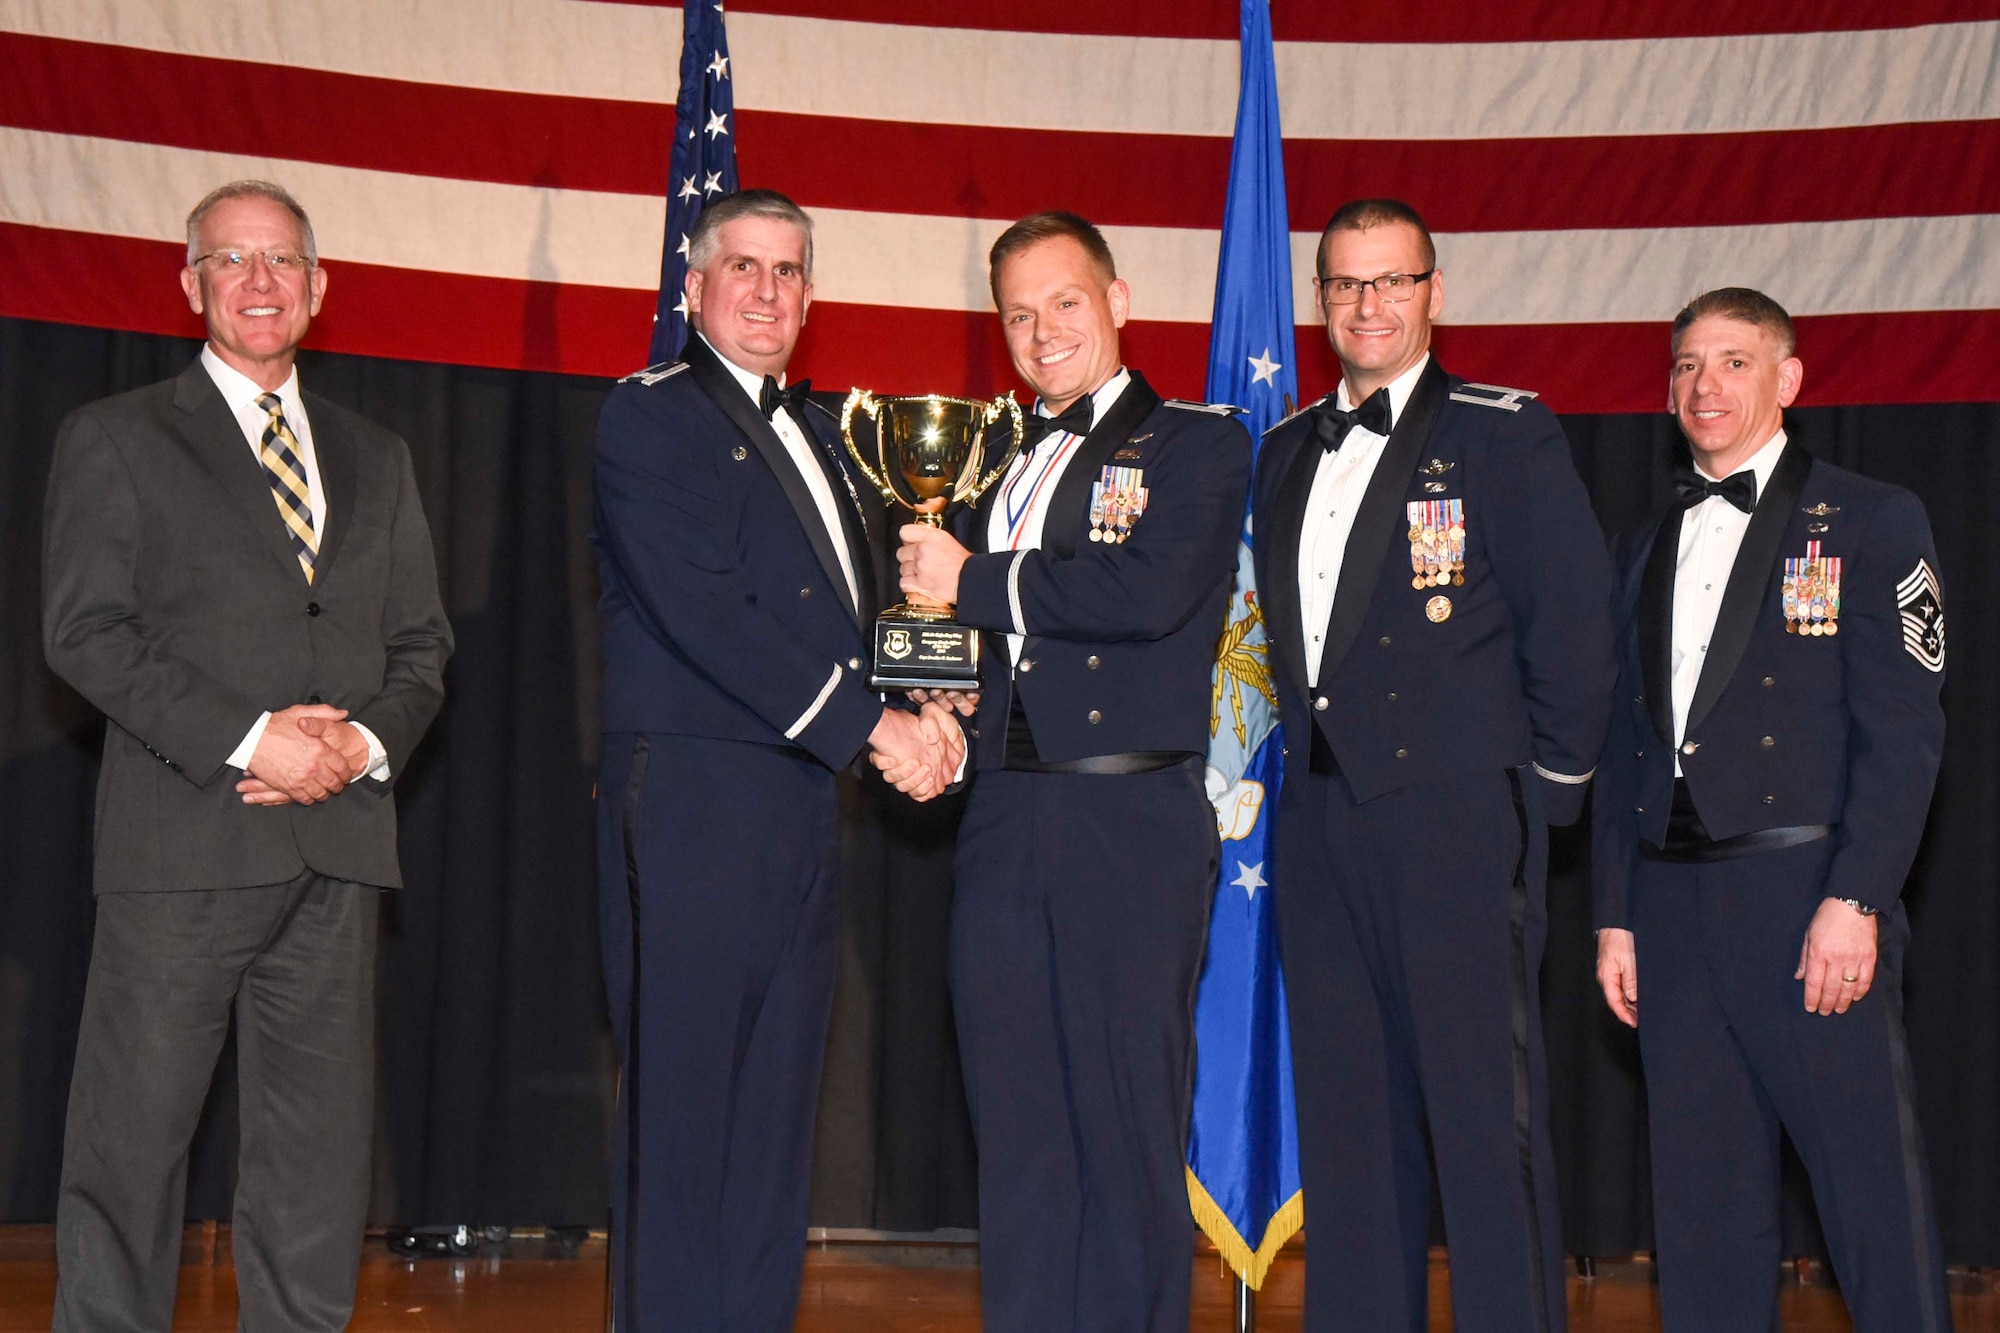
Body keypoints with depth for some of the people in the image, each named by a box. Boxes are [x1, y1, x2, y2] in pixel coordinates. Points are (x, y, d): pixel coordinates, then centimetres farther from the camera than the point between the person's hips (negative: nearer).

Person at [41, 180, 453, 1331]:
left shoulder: (377, 458, 19)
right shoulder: (116, 439, 6)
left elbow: (422, 643, 17)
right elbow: (85, 630, -5)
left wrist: (369, 742, -5)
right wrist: (248, 738, -14)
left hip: (339, 844, 4)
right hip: (184, 843, -4)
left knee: (320, 1157, 6)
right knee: (131, 1145, -2)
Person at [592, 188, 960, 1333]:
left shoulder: (816, 432, 21)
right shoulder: (651, 416, -2)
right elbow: (704, 613, -14)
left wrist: (920, 709, 4)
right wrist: (871, 726, -14)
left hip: (805, 808, 8)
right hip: (694, 798, -7)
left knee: (777, 1106, 9)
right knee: (683, 1104, -4)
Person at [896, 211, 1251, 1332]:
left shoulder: (1196, 442, 2)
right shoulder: (996, 462, 20)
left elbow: (1153, 591, -15)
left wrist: (976, 579, -7)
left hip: (1133, 819, -5)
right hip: (1005, 814, 5)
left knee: (1130, 1126, -2)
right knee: (1016, 1123, 9)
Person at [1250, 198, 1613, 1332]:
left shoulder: (1507, 435, -1)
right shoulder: (1288, 452, 17)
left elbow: (1576, 628, -3)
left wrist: (1547, 789, -2)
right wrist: (1310, 764, 12)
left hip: (1458, 816, -6)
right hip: (1321, 817, 6)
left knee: (1486, 1109, -5)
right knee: (1348, 1111, 10)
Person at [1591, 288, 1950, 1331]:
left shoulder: (1871, 522, 2)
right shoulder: (1647, 551, 18)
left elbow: (1903, 728, -6)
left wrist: (1855, 899, -15)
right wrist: (1616, 914, 10)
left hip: (1809, 894, -5)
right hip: (1672, 903, 5)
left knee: (1873, 1191, -4)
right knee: (1702, 1201, 8)